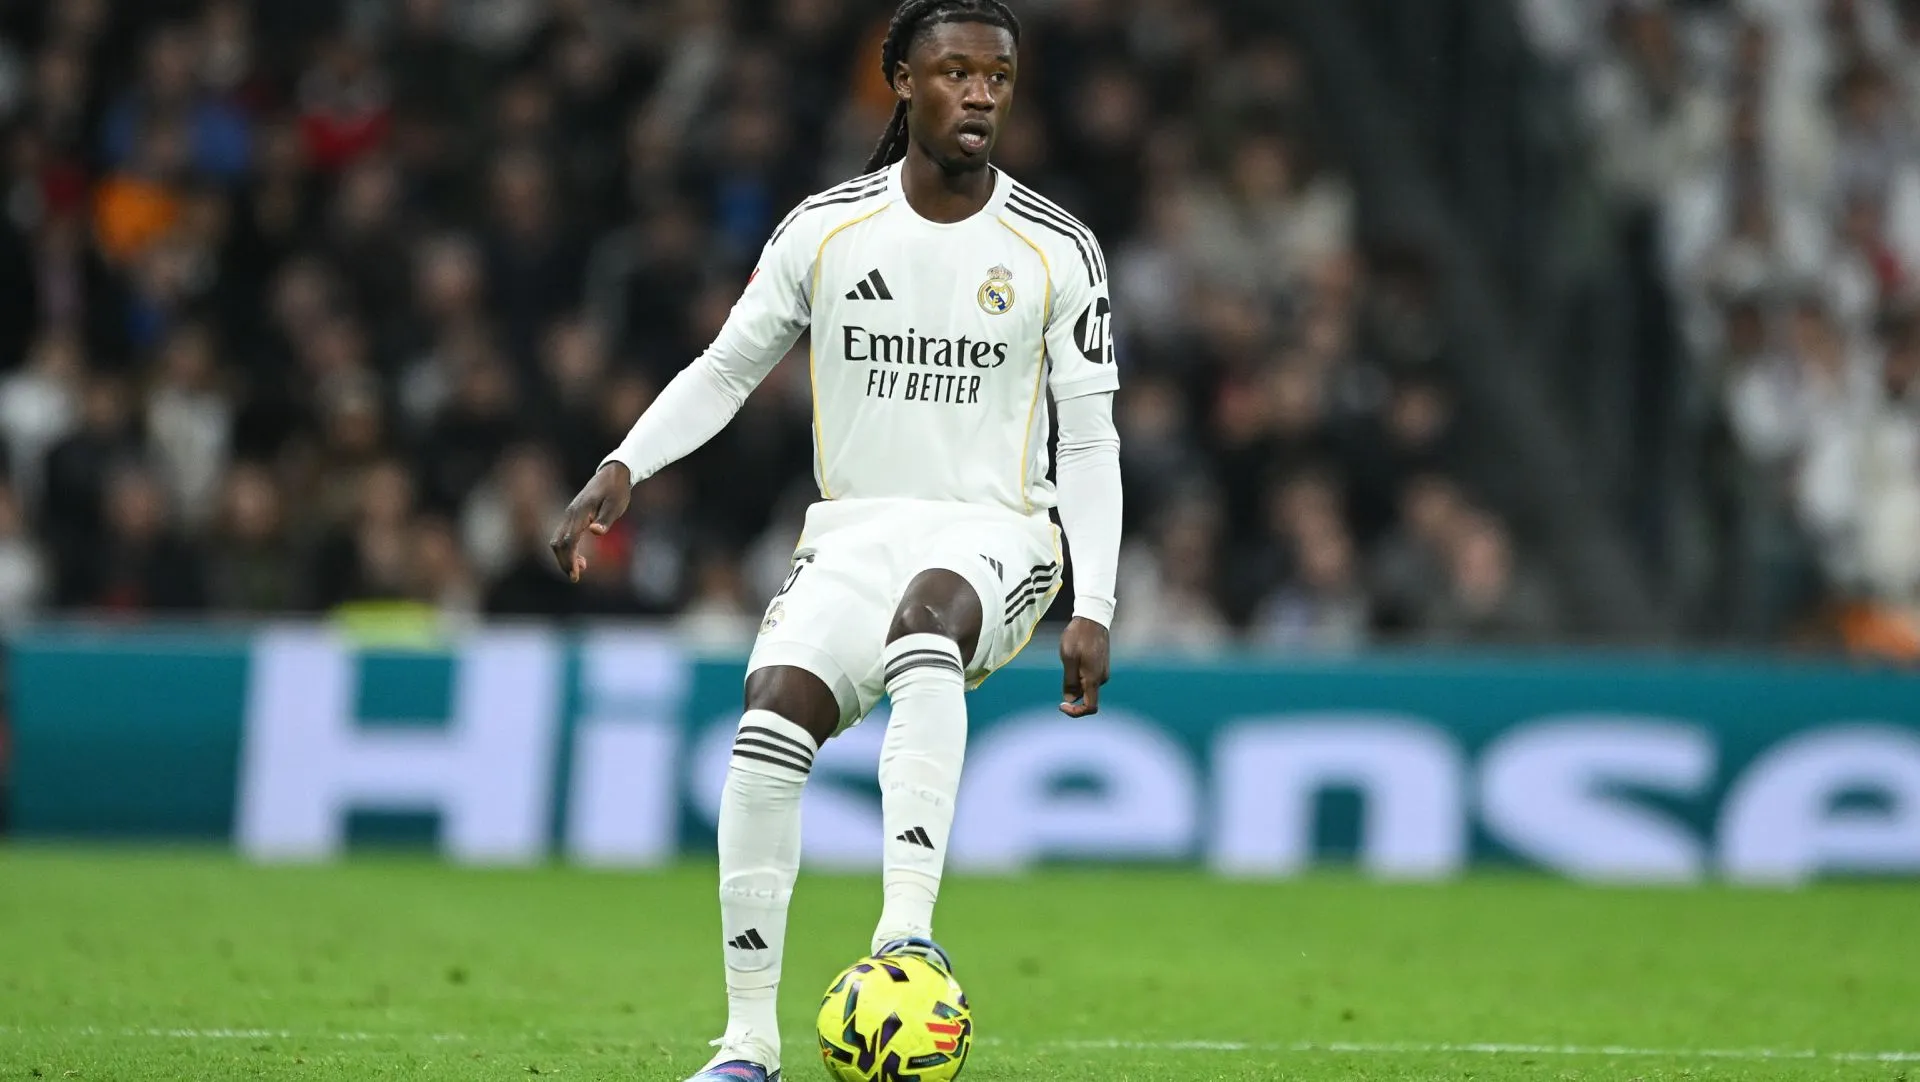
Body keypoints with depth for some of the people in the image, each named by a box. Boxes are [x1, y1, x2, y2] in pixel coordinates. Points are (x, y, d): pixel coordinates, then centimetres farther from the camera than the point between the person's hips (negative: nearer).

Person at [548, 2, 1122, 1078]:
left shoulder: (1058, 251, 1)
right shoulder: (825, 230, 4)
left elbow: (1090, 441, 3)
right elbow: (726, 369, 14)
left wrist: (1093, 610, -5)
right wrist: (623, 468, -2)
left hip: (995, 533, -2)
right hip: (853, 531, 2)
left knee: (925, 615, -38)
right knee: (773, 713, -25)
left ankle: (909, 932, -49)